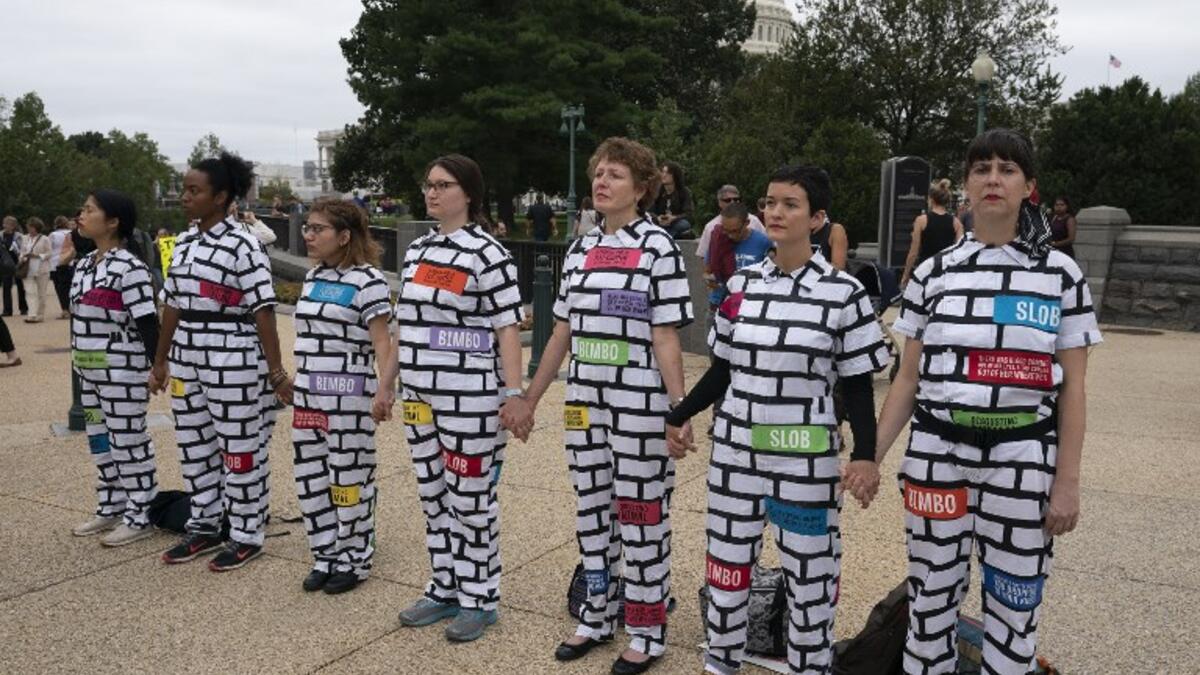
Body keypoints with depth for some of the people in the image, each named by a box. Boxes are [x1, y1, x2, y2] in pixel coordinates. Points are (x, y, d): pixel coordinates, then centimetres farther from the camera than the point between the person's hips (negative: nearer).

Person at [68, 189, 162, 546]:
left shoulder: (129, 267, -16)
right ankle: (110, 509, 30)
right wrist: (79, 363, 21)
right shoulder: (84, 265, 11)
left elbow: (147, 322, -18)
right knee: (100, 441, 17)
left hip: (121, 371, -9)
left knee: (128, 443, 0)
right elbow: (79, 317, 19)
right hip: (89, 370, 9)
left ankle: (139, 518, 11)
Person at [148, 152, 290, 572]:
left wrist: (276, 372, -16)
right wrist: (160, 361, 19)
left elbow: (263, 312, -15)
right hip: (187, 361, 8)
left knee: (240, 450, 3)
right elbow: (173, 306, 16)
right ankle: (204, 526, 31)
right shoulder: (184, 243, 10)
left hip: (233, 363, -8)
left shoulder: (243, 246, -12)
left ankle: (246, 536, 16)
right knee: (194, 447, 16)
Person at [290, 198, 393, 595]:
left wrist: (386, 389, -24)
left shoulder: (367, 279, -11)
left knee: (349, 480, 2)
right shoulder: (313, 277, 13)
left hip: (348, 397, -8)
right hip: (306, 394, 8)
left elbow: (381, 342, -14)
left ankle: (355, 561, 16)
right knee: (310, 479, 11)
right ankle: (325, 556, 25)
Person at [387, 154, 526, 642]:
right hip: (421, 396, 7)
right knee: (434, 496, 15)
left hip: (469, 398, -7)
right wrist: (390, 378, 20)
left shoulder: (488, 254, -10)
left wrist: (514, 392, -17)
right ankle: (445, 589, 29)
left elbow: (507, 328, -12)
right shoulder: (418, 250, 11)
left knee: (470, 499, 3)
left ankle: (479, 599, 18)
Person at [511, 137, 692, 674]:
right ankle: (597, 616, 30)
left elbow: (666, 338, -10)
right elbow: (562, 334, 14)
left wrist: (680, 411, -15)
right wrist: (527, 401, 14)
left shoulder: (657, 246, -7)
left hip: (638, 405, -6)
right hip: (584, 402, 6)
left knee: (640, 514, 3)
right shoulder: (580, 248, 10)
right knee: (592, 509, 14)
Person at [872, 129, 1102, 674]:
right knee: (932, 594, 11)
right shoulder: (934, 272, 4)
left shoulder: (1060, 273, 1)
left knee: (1015, 602, 8)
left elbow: (1072, 388, 1)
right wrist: (871, 455, 0)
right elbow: (907, 378, 6)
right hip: (937, 454, 1)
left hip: (1022, 459, -1)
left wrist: (1067, 482, -4)